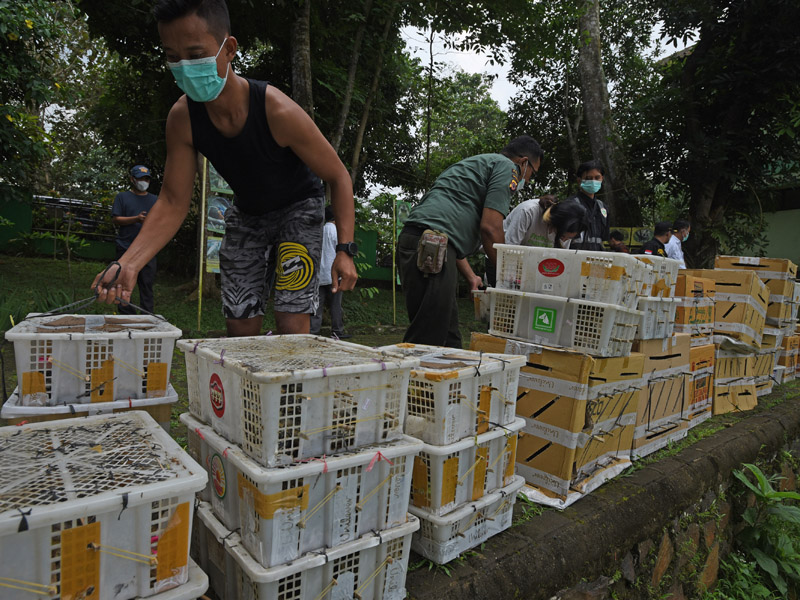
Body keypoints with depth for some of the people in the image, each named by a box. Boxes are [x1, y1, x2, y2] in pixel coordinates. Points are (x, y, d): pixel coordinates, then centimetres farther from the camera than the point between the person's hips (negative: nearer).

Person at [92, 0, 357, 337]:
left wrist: (345, 249, -28)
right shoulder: (182, 118, -19)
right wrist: (129, 263, -27)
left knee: (292, 325, -15)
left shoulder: (278, 112, -31)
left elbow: (338, 177, -21)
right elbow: (173, 203, -13)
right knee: (240, 324, 3)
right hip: (246, 214, 4)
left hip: (298, 208, -4)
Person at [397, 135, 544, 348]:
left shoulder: (475, 163, 34)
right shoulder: (507, 166, 5)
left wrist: (471, 277, 29)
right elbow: (490, 228, -8)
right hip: (431, 247, -10)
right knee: (428, 341, -10)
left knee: (448, 338, 12)